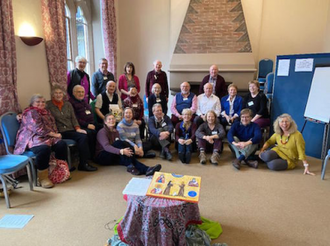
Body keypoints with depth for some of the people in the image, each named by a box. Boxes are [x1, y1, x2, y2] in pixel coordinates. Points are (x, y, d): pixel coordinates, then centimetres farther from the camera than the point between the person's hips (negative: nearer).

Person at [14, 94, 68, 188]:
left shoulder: (46, 112, 23)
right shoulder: (30, 113, -4)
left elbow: (52, 126, 24)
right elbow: (38, 129, -15)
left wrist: (55, 134, 2)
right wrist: (54, 135, -13)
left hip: (47, 137, 8)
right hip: (32, 138, -7)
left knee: (61, 144, -20)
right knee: (44, 148, -37)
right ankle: (43, 177, -25)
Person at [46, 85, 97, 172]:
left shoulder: (68, 104, 20)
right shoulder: (48, 105, 5)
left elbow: (73, 118, 14)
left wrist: (78, 128, -3)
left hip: (71, 130, 5)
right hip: (60, 132, -5)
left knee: (84, 137, -28)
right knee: (82, 137, -29)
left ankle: (83, 163, -19)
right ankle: (83, 164, -18)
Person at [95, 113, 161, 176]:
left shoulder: (116, 132, 13)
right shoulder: (102, 132, -10)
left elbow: (119, 146, 3)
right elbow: (106, 147, -27)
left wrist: (125, 150, -20)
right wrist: (121, 151, -41)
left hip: (114, 156, 5)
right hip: (102, 157, -5)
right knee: (119, 142, -29)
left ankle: (146, 169, -48)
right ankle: (130, 166, -34)